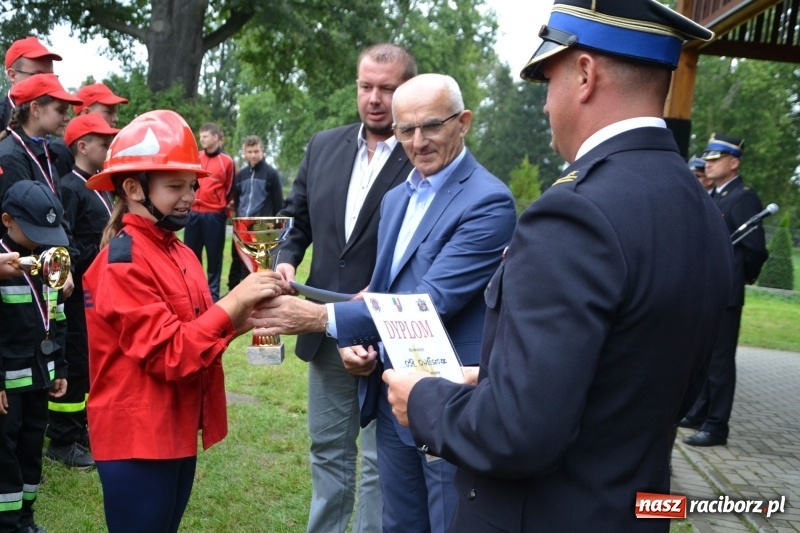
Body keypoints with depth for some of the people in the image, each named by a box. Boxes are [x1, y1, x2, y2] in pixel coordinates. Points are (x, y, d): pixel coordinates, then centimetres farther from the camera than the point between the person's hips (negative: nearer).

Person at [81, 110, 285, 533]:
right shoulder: (123, 263, -18)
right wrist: (233, 302, -23)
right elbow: (170, 354, -23)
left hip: (178, 429, 8)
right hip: (138, 436, -8)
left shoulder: (177, 252, 9)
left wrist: (243, 317, -7)